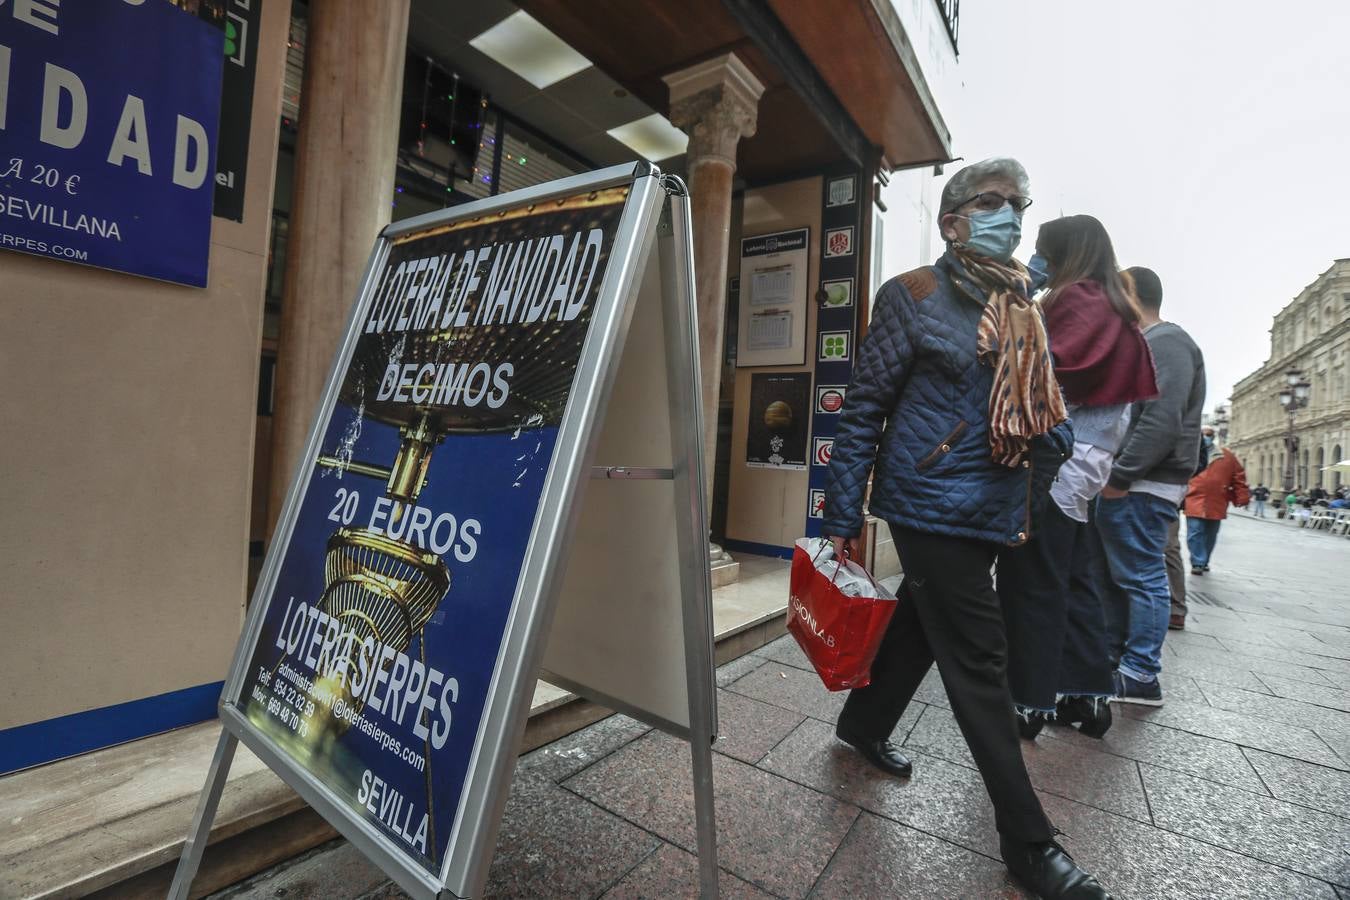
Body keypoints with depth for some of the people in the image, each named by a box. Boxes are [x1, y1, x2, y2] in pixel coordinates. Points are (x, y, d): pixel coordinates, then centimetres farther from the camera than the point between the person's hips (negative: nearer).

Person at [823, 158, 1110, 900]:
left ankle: (864, 725, 42)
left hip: (991, 512, 7)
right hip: (933, 507, -7)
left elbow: (1044, 407, 23)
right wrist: (843, 517, -11)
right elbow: (864, 410, -9)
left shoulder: (1024, 311, 14)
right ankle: (1026, 840, 17)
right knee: (978, 661, 0)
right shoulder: (914, 296, -6)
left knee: (919, 625, 19)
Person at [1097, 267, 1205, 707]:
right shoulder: (1146, 345, 20)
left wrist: (1120, 475, -21)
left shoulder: (1166, 342, -11)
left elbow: (1163, 420, -23)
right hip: (1131, 482, 10)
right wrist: (1115, 474, 18)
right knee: (1120, 574, 15)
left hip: (1142, 485, -10)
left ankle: (1139, 677, 4)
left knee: (1142, 577, -4)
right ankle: (1113, 656, 25)